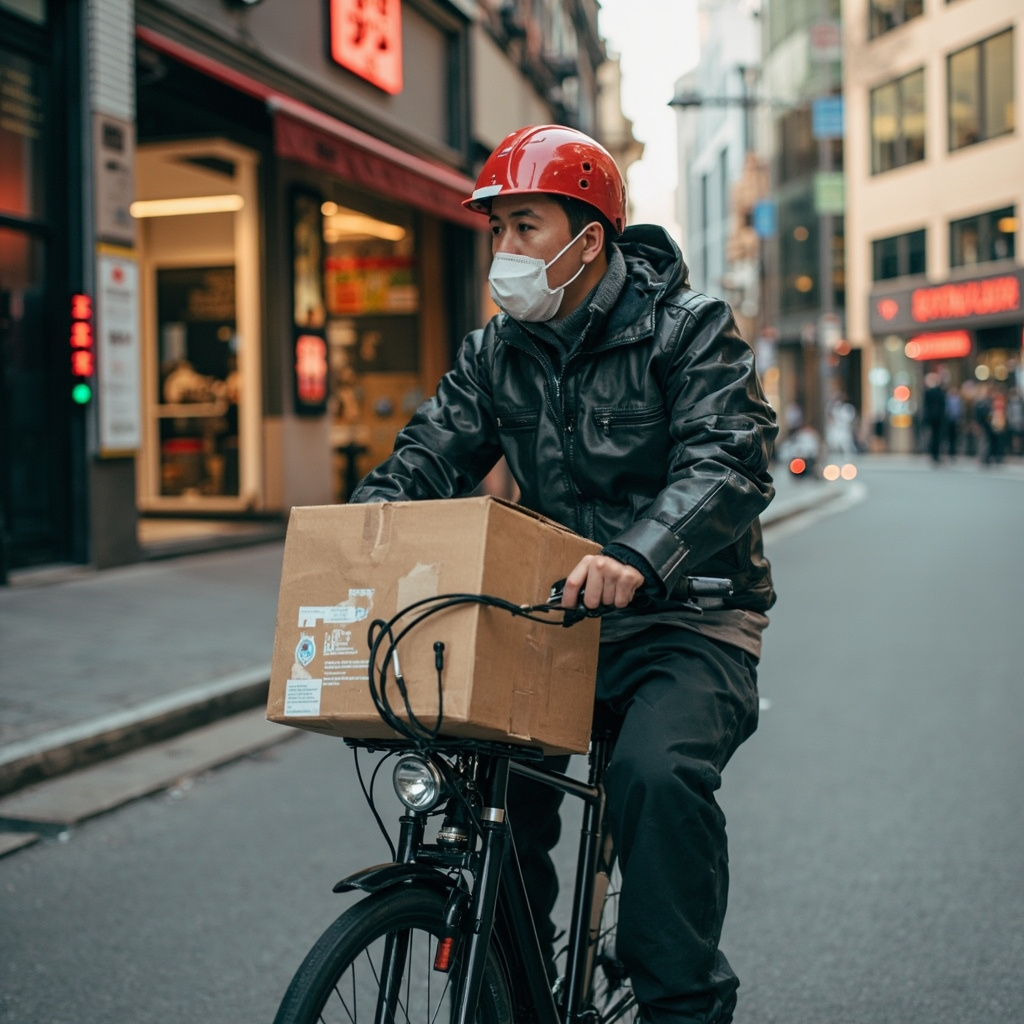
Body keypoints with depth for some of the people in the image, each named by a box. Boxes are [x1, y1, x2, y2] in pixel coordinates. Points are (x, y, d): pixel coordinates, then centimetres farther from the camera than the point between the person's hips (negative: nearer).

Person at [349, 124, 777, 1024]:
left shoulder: (690, 330, -8)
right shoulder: (499, 351, 9)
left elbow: (729, 461, -23)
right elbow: (430, 454, 3)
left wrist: (637, 558, -42)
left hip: (684, 622, -5)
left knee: (658, 772, -31)